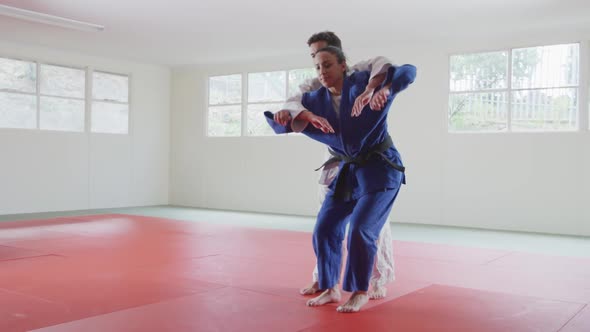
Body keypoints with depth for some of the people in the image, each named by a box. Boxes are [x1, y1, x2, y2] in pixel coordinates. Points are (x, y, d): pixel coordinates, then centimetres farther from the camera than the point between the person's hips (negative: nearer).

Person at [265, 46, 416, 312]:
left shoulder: (363, 82, -13)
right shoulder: (316, 99, -2)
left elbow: (407, 71, -15)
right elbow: (277, 119, -6)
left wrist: (385, 89, -35)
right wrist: (306, 116, -25)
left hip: (380, 169, -5)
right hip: (348, 172, 6)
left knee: (360, 229, -15)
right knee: (325, 229, 3)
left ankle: (360, 292, 6)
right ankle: (330, 289, 21)